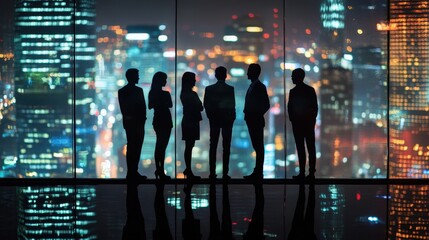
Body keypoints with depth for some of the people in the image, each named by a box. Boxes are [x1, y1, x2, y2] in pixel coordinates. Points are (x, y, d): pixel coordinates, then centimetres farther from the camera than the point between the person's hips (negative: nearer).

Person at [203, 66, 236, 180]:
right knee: (226, 146, 0)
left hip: (214, 119, 2)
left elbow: (206, 105, -1)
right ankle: (225, 173, -3)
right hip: (228, 119, -2)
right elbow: (232, 105, -9)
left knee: (213, 146, 6)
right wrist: (232, 117, 5)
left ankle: (212, 173, 2)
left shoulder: (209, 89, -2)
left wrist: (211, 116, 11)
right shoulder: (230, 89, -8)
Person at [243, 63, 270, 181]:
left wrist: (257, 115, -11)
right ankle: (257, 172, 11)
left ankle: (258, 173, -6)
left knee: (258, 147, -6)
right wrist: (248, 115, 7)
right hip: (252, 121, 9)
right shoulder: (252, 86, 16)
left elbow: (266, 105, -14)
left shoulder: (259, 87, -10)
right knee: (257, 147, 9)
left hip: (256, 121, -9)